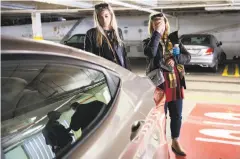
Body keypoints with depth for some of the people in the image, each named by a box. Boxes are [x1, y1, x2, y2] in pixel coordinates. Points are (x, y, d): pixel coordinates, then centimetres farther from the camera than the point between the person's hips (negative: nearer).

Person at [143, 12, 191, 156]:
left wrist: (175, 59, -14)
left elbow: (188, 57, 4)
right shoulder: (149, 41, 0)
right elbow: (150, 52, -24)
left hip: (175, 84, 4)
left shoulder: (174, 39, 8)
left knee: (177, 115, 12)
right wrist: (157, 33, -18)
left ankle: (175, 142, 29)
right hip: (159, 84, -3)